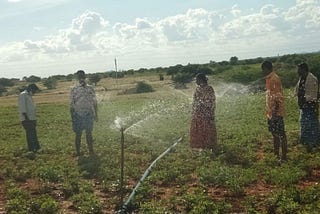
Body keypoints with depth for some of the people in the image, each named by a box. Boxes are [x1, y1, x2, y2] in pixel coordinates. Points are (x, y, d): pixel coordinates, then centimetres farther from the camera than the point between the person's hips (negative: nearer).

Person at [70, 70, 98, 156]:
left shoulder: (90, 88, 6)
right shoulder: (74, 89, 0)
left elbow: (94, 103, 9)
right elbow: (71, 104, 1)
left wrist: (96, 114, 6)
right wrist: (72, 117, -4)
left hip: (89, 114, 1)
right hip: (78, 115, -1)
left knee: (89, 133, 5)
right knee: (78, 135, 4)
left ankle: (91, 151, 14)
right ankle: (78, 153, 14)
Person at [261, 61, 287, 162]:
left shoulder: (274, 79, -17)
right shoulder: (269, 79, 13)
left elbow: (277, 97, -21)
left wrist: (275, 111, -24)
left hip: (276, 112, -10)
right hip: (271, 112, 10)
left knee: (280, 134, -2)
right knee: (274, 133, 16)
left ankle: (283, 156, 5)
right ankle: (276, 153, 27)